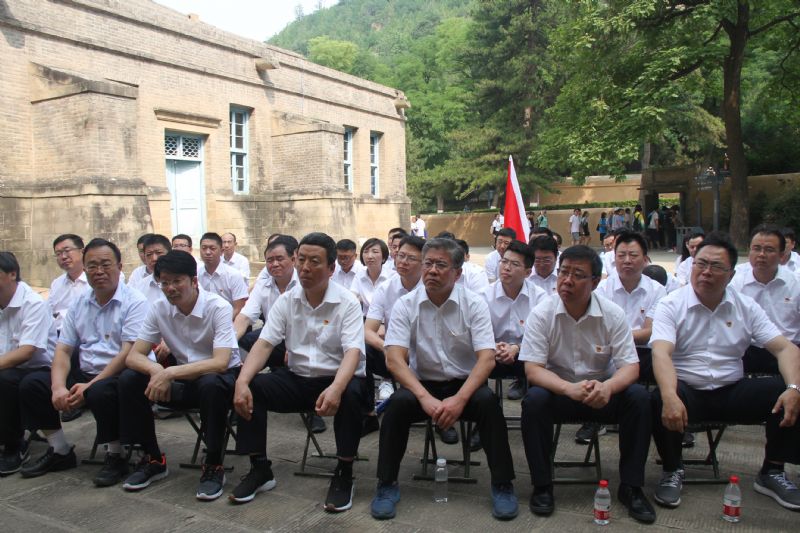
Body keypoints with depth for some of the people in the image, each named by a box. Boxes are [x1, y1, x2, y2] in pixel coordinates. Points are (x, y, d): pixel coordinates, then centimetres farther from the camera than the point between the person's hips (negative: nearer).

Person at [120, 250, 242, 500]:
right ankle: (153, 458, 2)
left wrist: (170, 373, -37)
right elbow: (133, 356, -8)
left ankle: (214, 464, -17)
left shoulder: (218, 307, -20)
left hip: (219, 377, -5)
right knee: (129, 379, -15)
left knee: (210, 385, -38)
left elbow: (220, 363, -29)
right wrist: (156, 370, -31)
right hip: (182, 379, 5)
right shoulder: (158, 308, -5)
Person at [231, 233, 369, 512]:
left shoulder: (347, 302, -10)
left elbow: (353, 351, -21)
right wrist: (242, 381, -24)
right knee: (249, 388, -18)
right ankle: (260, 468, -1)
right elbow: (264, 343, -5)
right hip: (296, 379, 4)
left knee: (351, 394, -36)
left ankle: (344, 474, -15)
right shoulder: (286, 300, 2)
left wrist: (336, 388, -42)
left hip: (337, 378, -4)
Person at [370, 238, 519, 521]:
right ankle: (387, 484, -12)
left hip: (465, 384, 0)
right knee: (398, 402, -29)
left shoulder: (474, 303, -9)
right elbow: (394, 359, -16)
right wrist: (425, 397, -30)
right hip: (422, 383, 1)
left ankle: (502, 484, -12)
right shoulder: (405, 305, -7)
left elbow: (487, 359, -16)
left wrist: (459, 399, -30)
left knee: (487, 401, -30)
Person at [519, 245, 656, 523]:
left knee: (638, 397, -25)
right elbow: (532, 369, -18)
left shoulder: (613, 314, -9)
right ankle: (542, 486, -12)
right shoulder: (541, 314, -13)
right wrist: (569, 388, -38)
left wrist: (607, 386, -35)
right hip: (558, 390, -1)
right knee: (534, 399, -31)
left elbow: (630, 367, -11)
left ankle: (630, 487, -8)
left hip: (602, 393, 2)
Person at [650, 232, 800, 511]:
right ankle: (672, 471, -5)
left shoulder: (746, 307, 7)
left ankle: (771, 473, 3)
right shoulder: (671, 305, -5)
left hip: (732, 391, 4)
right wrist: (670, 396, -39)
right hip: (687, 391, -3)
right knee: (660, 401, -35)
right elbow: (661, 354, -20)